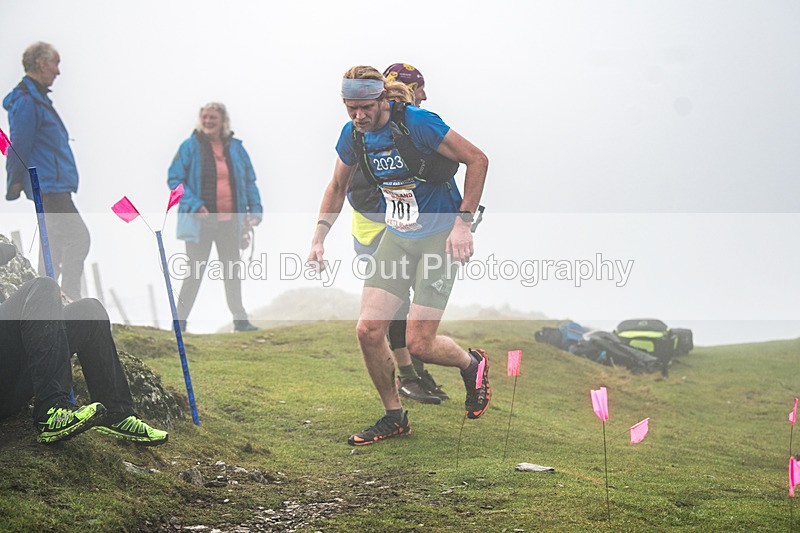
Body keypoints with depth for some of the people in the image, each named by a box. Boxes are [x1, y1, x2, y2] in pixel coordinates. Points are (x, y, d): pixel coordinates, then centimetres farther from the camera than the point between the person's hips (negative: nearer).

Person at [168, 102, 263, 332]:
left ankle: (240, 320, 19)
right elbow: (174, 179, -6)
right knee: (195, 273, 0)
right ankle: (180, 320, 9)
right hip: (200, 221, -4)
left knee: (233, 271, 11)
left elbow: (249, 181, 13)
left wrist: (255, 209, 2)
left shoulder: (235, 147, 7)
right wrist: (194, 205, -17)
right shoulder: (190, 146, -4)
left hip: (230, 221, 4)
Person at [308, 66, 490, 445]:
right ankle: (393, 417, 15)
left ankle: (472, 364, 24)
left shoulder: (417, 123, -20)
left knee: (419, 345, -10)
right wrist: (319, 237, 7)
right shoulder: (352, 136, 0)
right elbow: (337, 187, 17)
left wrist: (463, 223, -19)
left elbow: (477, 159, -15)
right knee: (368, 331, -6)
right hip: (396, 235, 6)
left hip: (438, 235, -6)